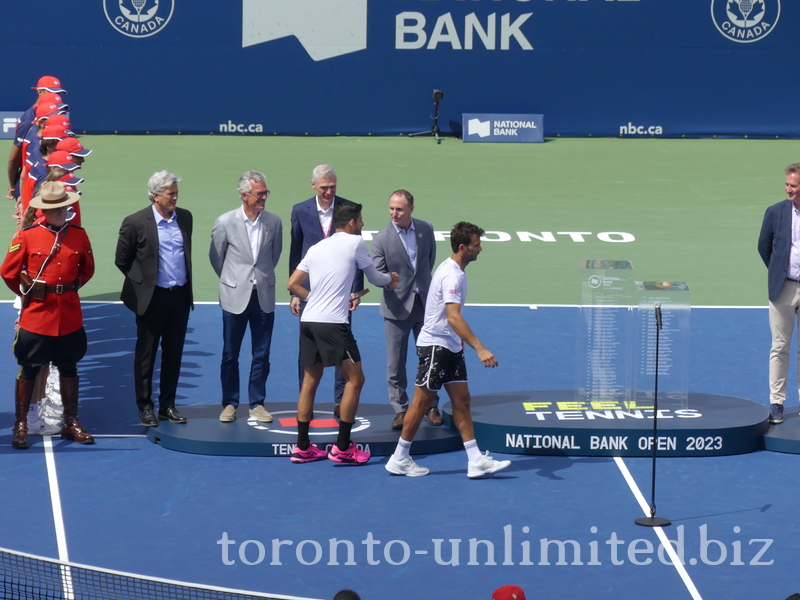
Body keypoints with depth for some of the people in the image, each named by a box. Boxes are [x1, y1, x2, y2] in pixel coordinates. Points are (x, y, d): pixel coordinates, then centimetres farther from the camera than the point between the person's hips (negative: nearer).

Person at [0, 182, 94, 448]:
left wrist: (69, 288, 7)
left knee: (69, 368, 12)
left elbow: (87, 269, 14)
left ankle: (71, 423, 21)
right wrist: (28, 292, 4)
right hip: (36, 314, -3)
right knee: (29, 369, 3)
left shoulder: (79, 235, 2)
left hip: (70, 315, 3)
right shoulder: (27, 235, -7)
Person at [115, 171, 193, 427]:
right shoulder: (136, 222, -10)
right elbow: (122, 260, 0)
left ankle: (167, 405, 20)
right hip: (152, 298, -4)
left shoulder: (185, 217, 4)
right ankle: (145, 407, 14)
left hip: (180, 297, 4)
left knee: (173, 354, 10)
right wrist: (143, 282, 7)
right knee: (146, 355, 5)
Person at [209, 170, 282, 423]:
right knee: (230, 355, 6)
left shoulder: (274, 222, -3)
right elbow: (215, 257, 6)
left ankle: (257, 403, 17)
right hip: (235, 297, -2)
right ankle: (229, 403, 18)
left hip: (264, 296, 2)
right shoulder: (225, 222, -8)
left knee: (261, 355, 6)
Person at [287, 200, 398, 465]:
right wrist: (390, 278, 34)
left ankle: (302, 447, 16)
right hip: (333, 322, -7)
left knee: (310, 380, 13)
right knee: (355, 379, 1)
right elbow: (374, 277, 12)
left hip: (308, 321, 7)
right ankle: (342, 447, 0)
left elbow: (293, 284, 15)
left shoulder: (316, 248, 16)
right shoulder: (355, 242, 0)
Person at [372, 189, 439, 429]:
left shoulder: (425, 229, -1)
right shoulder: (382, 238, -11)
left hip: (424, 303, 3)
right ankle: (400, 409, 12)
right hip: (397, 307, -3)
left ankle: (431, 406, 23)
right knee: (395, 362, 1)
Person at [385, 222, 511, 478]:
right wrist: (480, 349, -38)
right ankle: (399, 459, 8)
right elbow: (454, 317, -32)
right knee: (422, 402, -2)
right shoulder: (452, 275, -22)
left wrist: (460, 340, 29)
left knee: (461, 400, 5)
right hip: (435, 345, -10)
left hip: (451, 346, 10)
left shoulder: (455, 270, 10)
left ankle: (476, 461, 4)